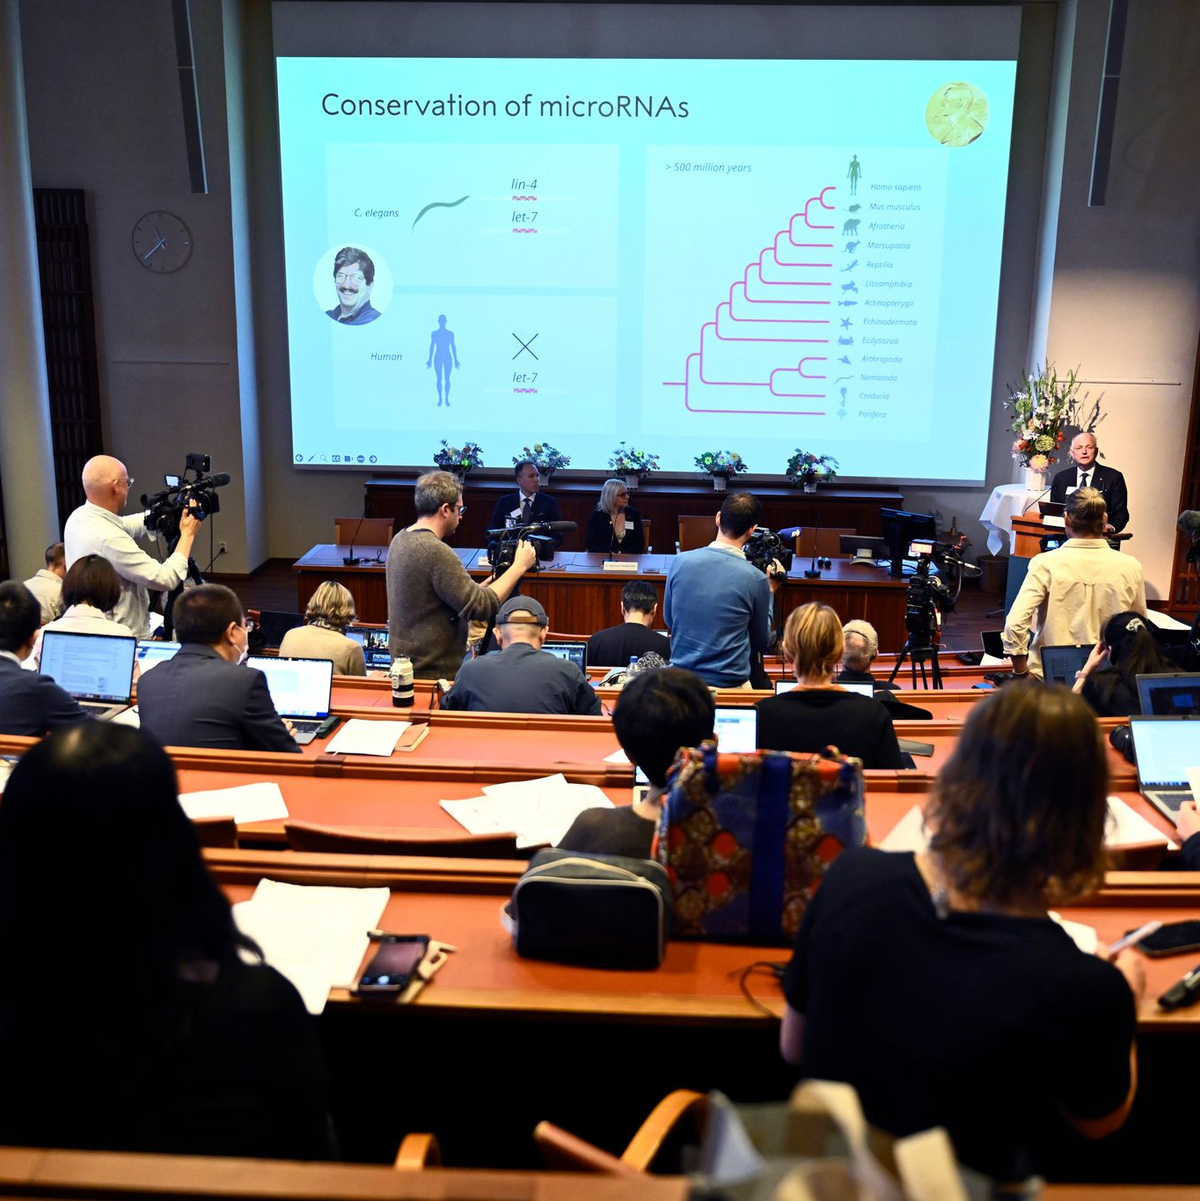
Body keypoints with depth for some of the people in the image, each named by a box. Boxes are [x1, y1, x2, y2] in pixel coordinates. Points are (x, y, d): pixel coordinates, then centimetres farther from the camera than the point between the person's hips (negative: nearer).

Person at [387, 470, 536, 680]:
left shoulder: (400, 540, 6)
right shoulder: (435, 551, -23)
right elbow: (482, 607, -21)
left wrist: (483, 586, 14)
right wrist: (519, 567, -12)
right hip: (434, 674, -9)